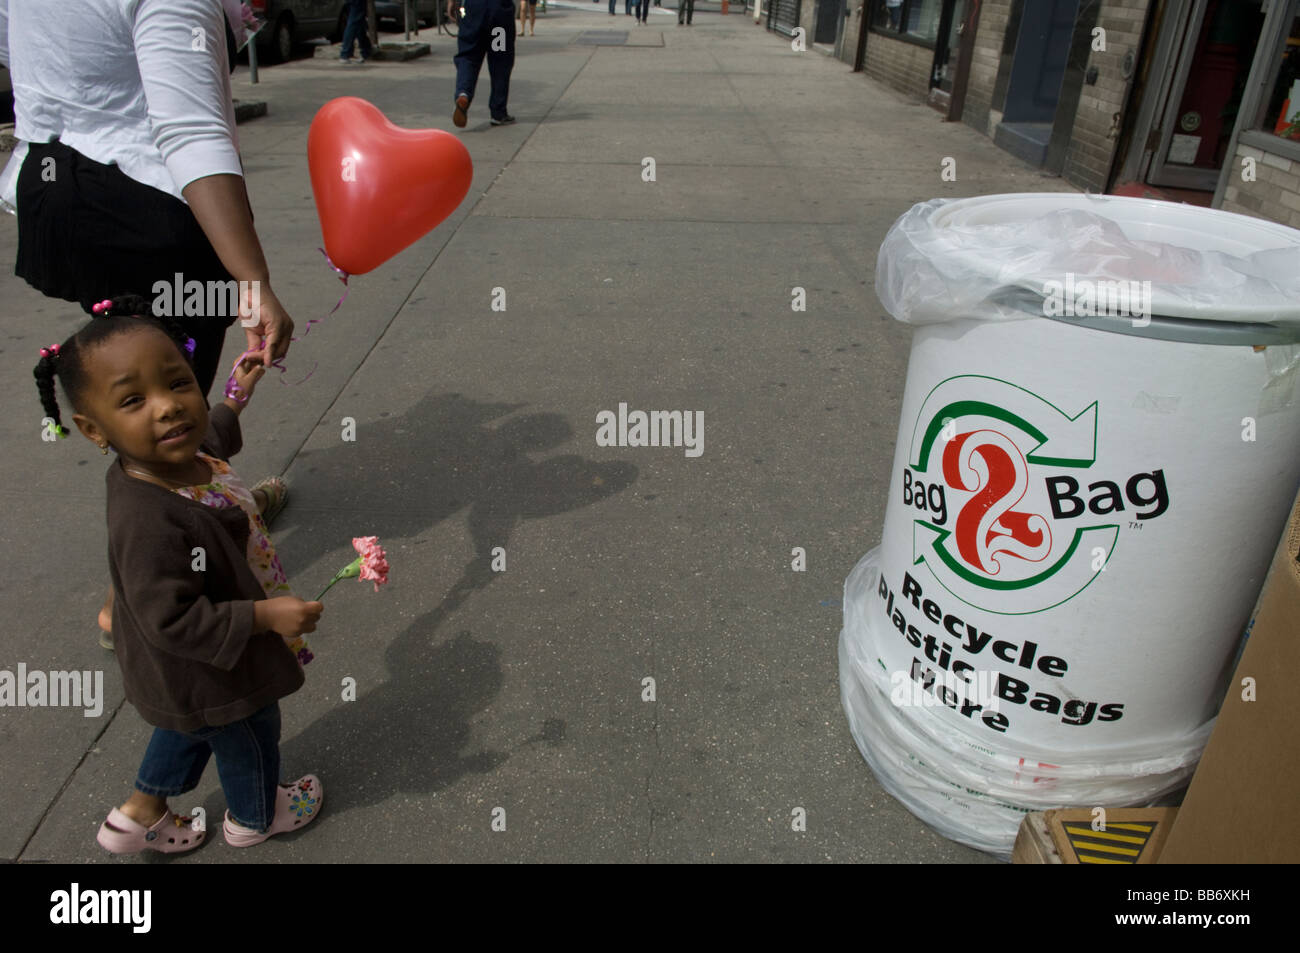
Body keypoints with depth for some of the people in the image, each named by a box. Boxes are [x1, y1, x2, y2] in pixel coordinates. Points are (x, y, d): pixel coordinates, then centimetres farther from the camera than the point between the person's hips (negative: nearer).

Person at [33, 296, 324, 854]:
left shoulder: (181, 455, -14)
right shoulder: (149, 522, -42)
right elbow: (172, 622, -37)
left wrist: (236, 397, 20)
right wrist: (266, 615, -35)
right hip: (211, 676, -8)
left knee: (189, 732, 35)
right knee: (249, 741, 23)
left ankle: (139, 816, 57)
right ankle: (254, 818, 53)